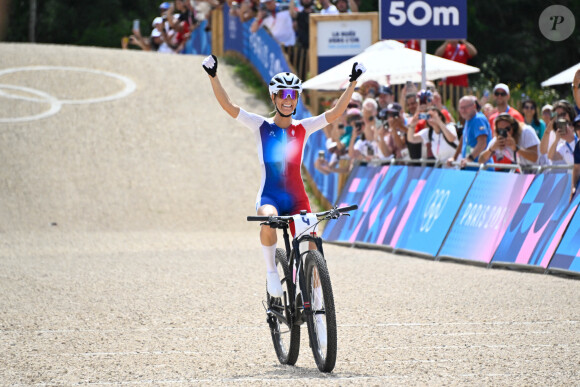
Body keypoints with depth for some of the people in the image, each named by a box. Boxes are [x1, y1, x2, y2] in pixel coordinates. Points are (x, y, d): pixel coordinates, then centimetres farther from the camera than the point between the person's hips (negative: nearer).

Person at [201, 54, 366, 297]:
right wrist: (213, 76, -18)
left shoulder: (303, 128, 7)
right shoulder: (261, 126, 2)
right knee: (269, 219, -38)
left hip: (297, 199, 3)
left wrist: (353, 83, -10)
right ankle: (271, 271, -18)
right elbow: (228, 106, -7)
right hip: (269, 196, -3)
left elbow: (335, 112, -2)